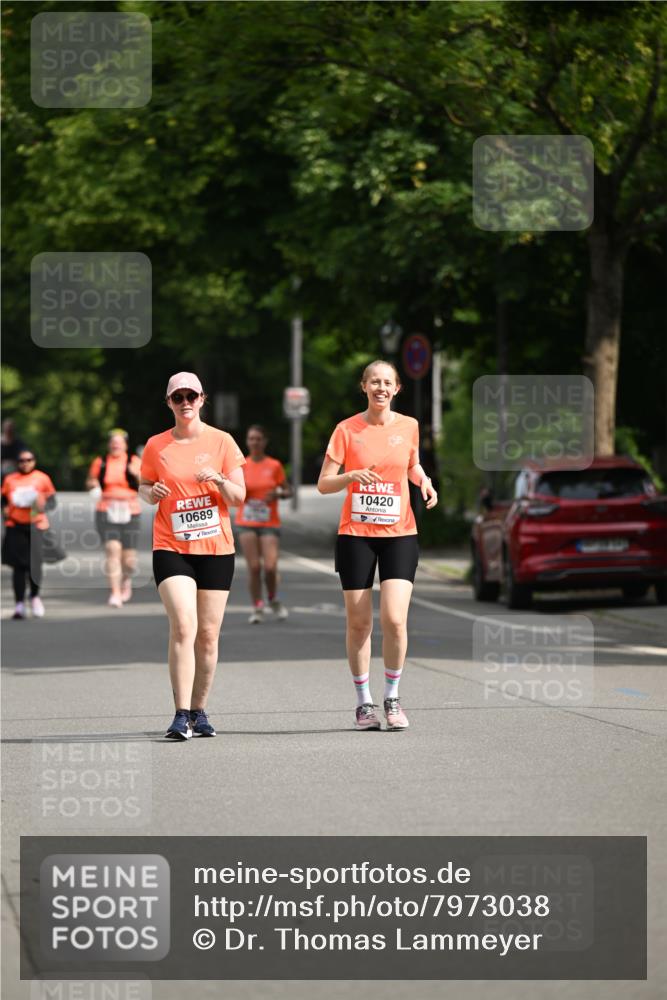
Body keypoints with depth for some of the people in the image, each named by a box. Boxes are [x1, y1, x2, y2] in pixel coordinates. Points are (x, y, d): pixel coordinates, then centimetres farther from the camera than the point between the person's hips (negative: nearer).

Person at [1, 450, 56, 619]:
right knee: (18, 566, -4)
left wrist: (42, 506, -12)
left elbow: (52, 501, 8)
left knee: (35, 563, -1)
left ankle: (35, 596, 27)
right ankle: (20, 603, -1)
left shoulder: (42, 478, 6)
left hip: (36, 526, -1)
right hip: (15, 526, 1)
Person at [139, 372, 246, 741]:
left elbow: (239, 496, 3)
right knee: (183, 627, -17)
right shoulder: (156, 446, 4)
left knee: (208, 634, 4)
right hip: (171, 548, -1)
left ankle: (199, 711, 18)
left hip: (216, 548, 1)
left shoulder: (222, 441, 3)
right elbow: (143, 487, 13)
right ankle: (181, 715, -17)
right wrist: (151, 493, -10)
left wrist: (218, 479, -17)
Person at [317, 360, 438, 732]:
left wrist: (424, 482, 2)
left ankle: (393, 698, 5)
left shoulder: (409, 426, 4)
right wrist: (353, 475, -21)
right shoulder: (347, 430, -2)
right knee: (359, 623, 2)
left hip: (399, 534, 1)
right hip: (356, 534, -1)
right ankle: (364, 702, 16)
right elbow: (323, 484, -2)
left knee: (395, 619, -12)